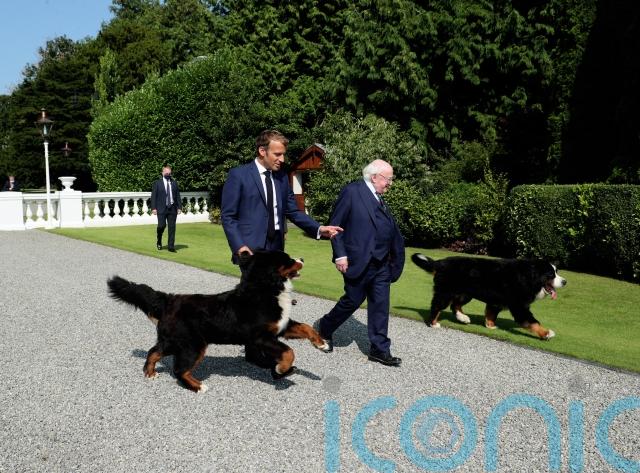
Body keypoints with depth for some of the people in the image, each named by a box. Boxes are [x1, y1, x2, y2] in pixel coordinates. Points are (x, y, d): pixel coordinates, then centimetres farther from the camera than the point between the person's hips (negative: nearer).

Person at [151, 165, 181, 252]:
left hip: (172, 208, 2)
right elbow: (153, 196, 0)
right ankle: (159, 240, 21)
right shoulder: (157, 183, 3)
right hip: (161, 209, -2)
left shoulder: (174, 183, 11)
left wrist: (179, 207, 3)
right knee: (161, 225, -9)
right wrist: (153, 208, -8)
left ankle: (171, 246, 5)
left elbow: (178, 195, 10)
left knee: (172, 227, 0)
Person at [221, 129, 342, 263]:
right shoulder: (238, 174, -3)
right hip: (250, 249, -5)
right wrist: (239, 246, -15)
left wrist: (319, 228, 1)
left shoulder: (282, 176, 12)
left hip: (276, 247, 5)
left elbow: (292, 211, 15)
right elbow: (227, 216, -4)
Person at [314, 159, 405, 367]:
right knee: (352, 301, 5)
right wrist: (339, 255, -15)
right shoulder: (352, 191, -8)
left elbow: (391, 231, 14)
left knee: (380, 305, 7)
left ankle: (380, 349, 15)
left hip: (382, 264, 7)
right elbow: (335, 225, -10)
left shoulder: (379, 198, 14)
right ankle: (324, 327, 29)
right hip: (358, 262, -7)